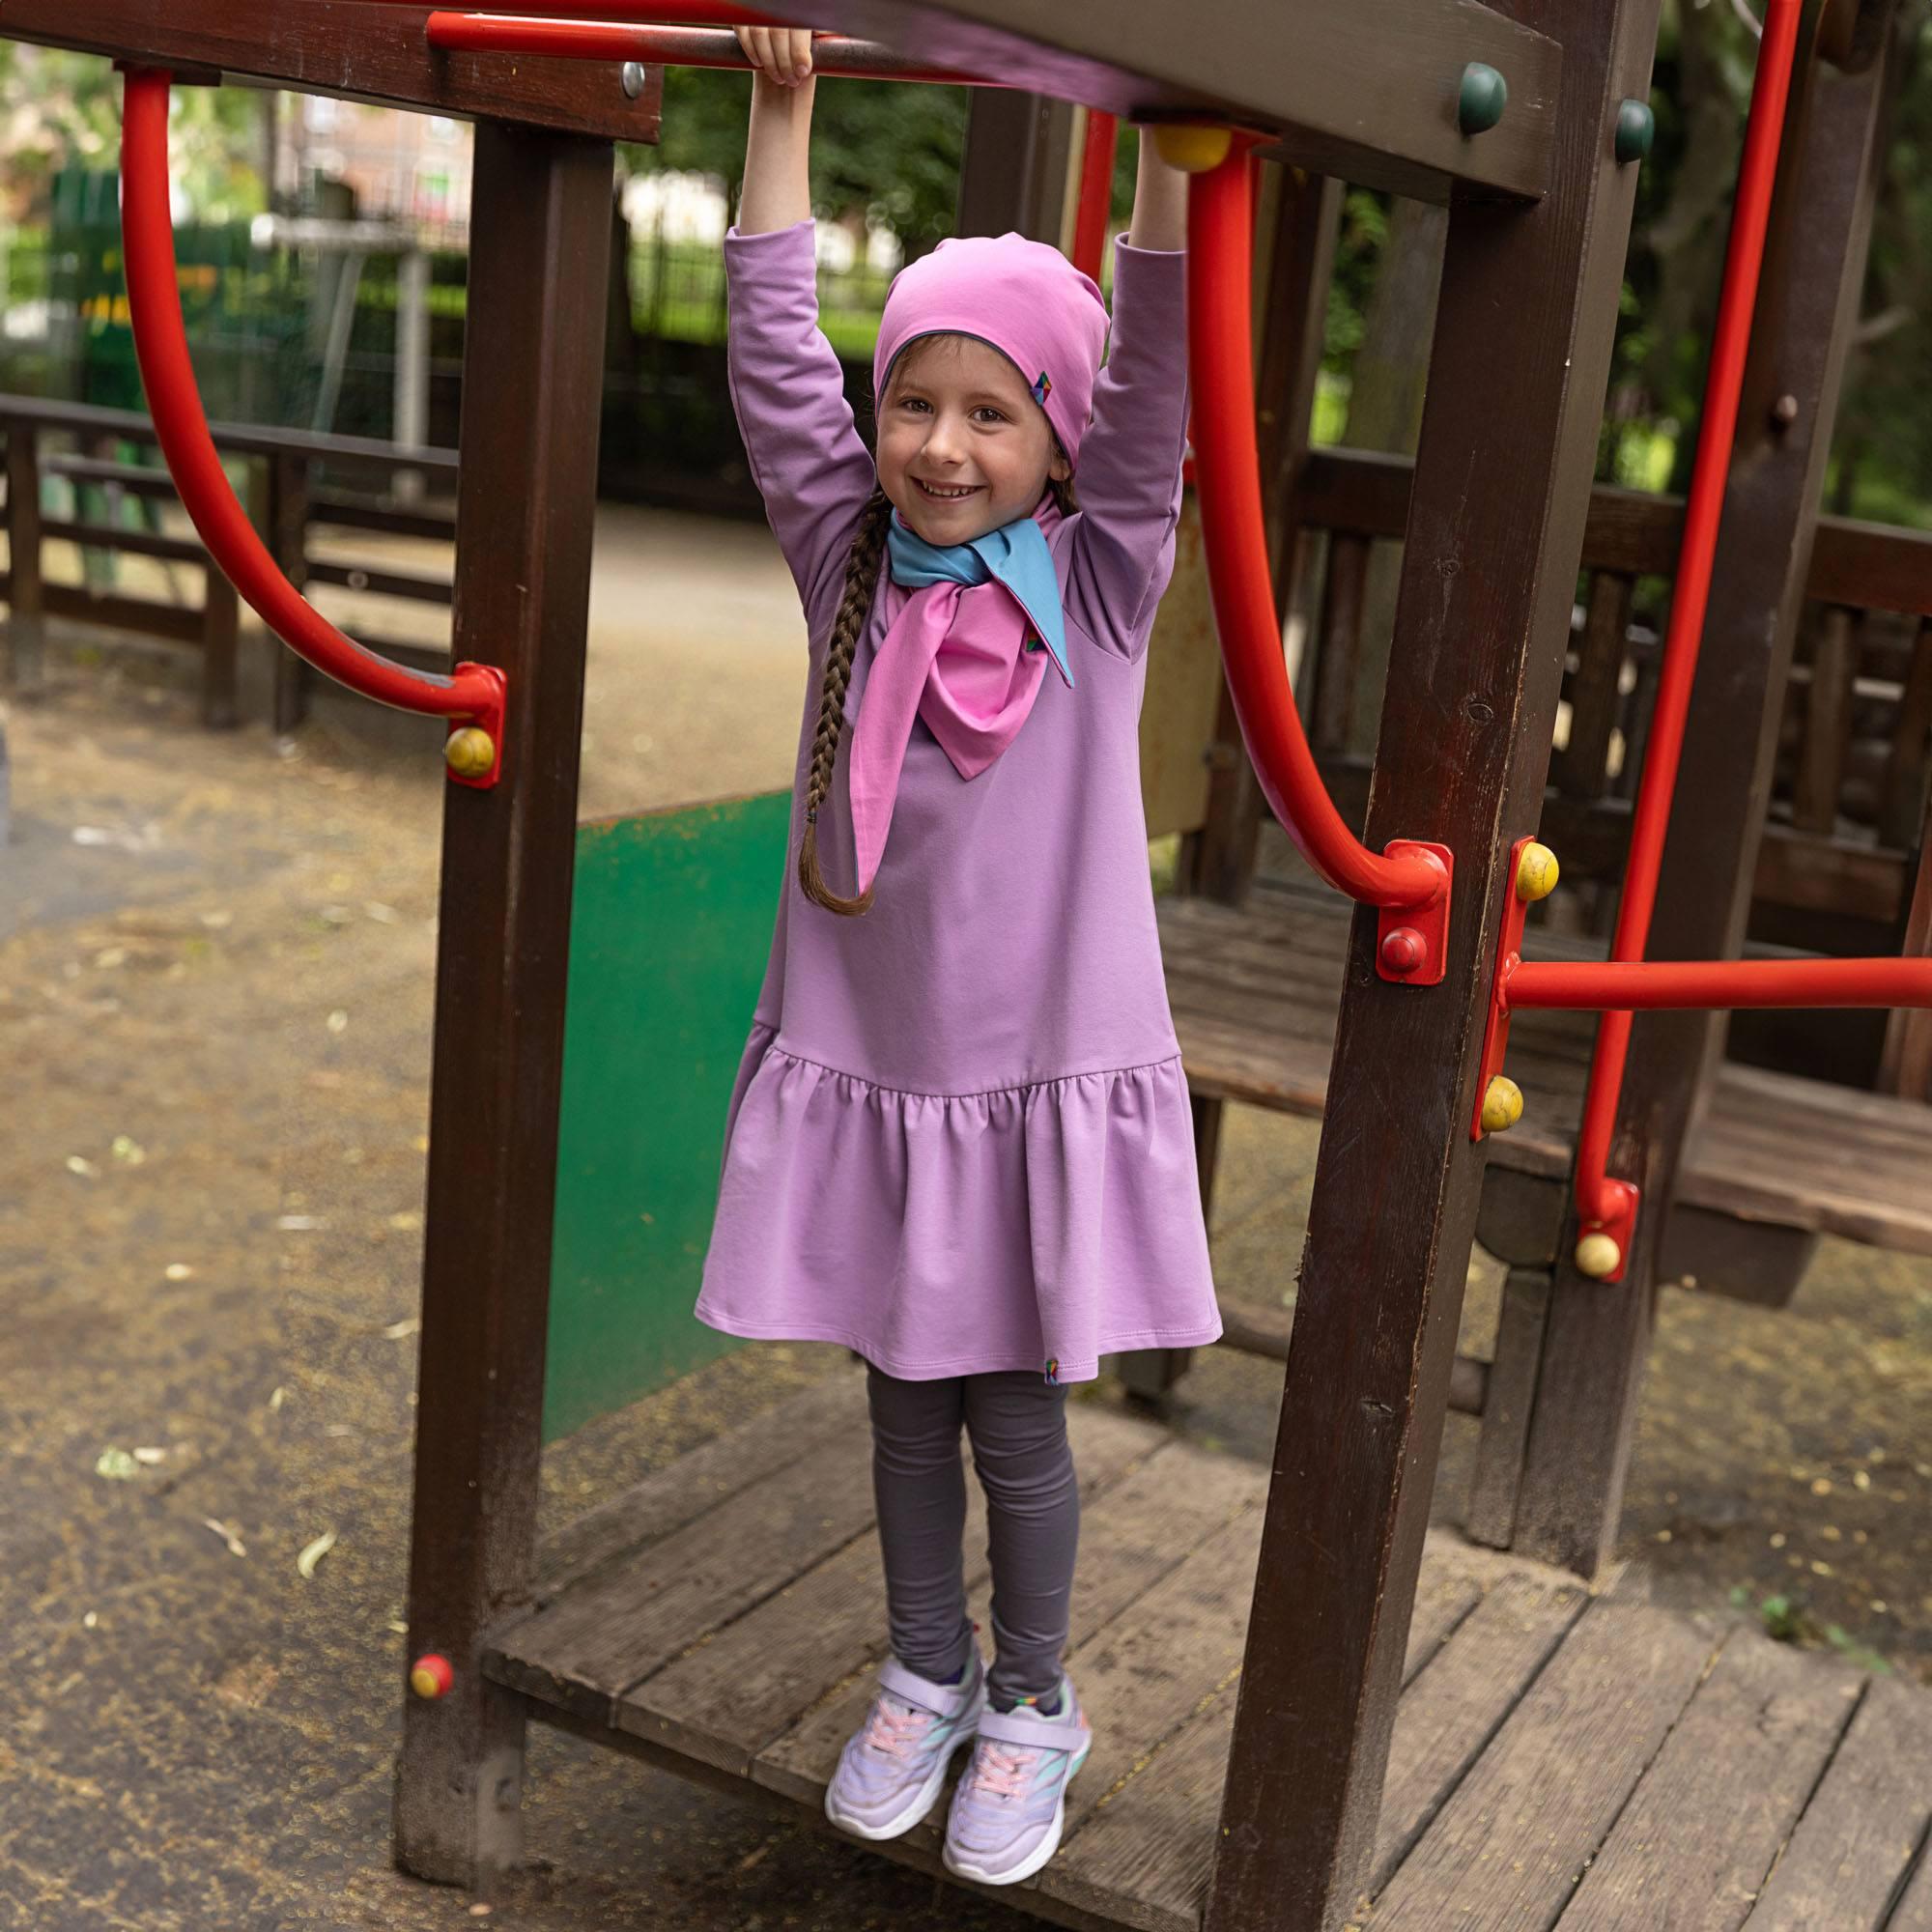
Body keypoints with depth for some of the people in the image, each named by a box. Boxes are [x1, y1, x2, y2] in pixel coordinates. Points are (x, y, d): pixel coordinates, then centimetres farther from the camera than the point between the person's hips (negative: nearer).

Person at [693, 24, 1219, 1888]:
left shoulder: (1101, 581, -5)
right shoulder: (852, 563, 1)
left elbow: (1158, 377, -16)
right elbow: (777, 361, -2)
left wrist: (1169, 137, -25)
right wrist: (782, 114, -5)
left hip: (1043, 1069, -3)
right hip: (860, 1060, 3)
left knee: (1015, 1413, 9)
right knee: (903, 1396, 17)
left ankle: (1031, 1705, 31)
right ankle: (924, 1674, 37)